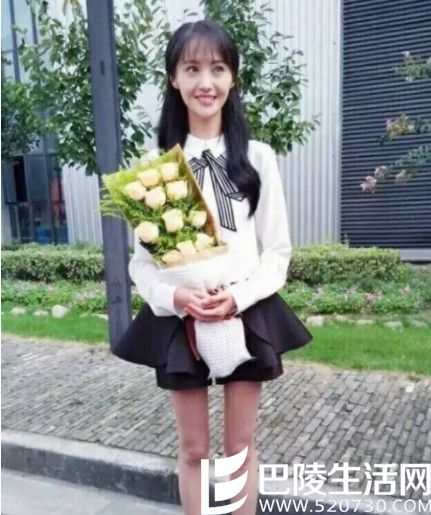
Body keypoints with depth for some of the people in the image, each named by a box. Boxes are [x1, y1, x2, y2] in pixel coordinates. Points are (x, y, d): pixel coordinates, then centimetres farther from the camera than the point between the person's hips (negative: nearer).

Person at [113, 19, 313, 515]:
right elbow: (141, 258, 0)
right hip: (179, 319, 1)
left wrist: (239, 297, -16)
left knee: (240, 445, 15)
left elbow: (278, 251, -1)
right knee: (192, 449, 15)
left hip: (247, 315, 0)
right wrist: (175, 297, -18)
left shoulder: (257, 157, -2)